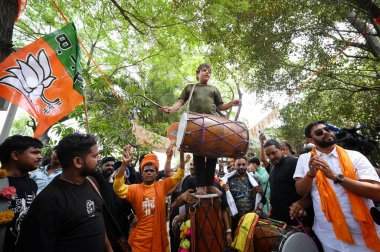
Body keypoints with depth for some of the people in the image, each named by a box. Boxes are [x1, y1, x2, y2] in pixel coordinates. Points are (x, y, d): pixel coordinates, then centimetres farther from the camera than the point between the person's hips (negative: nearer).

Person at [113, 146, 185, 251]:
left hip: (159, 236, 2)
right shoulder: (135, 188, -7)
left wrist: (181, 153, -16)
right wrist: (124, 164, -35)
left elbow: (179, 175, -5)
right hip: (140, 239, -1)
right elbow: (118, 188, -22)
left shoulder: (162, 186, -2)